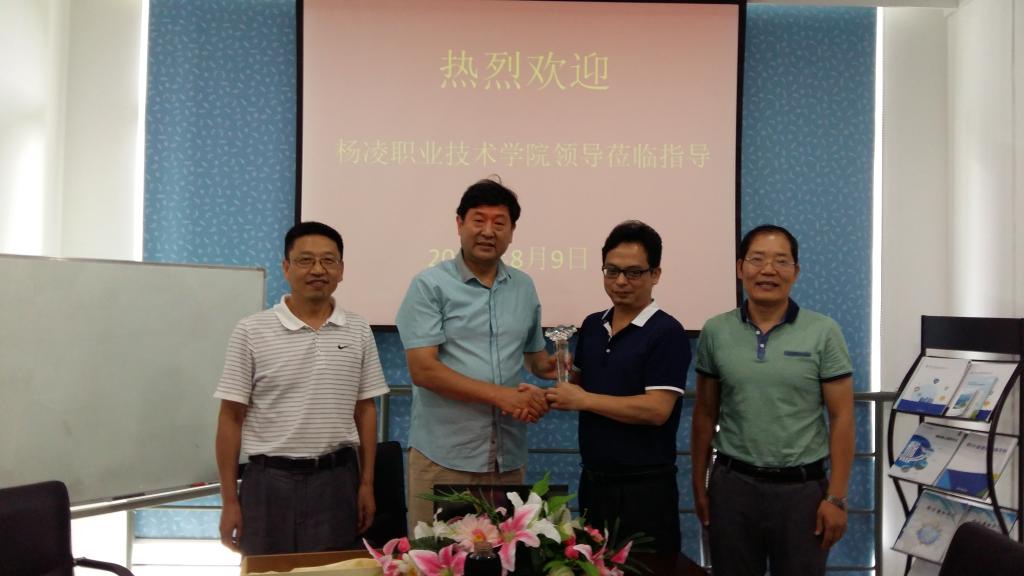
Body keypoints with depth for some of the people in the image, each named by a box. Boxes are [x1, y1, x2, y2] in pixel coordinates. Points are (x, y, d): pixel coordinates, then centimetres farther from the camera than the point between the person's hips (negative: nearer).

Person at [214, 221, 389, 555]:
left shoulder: (358, 332, 4)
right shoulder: (252, 332, -4)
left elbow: (365, 410, 9)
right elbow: (231, 418, -2)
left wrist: (366, 484, 5)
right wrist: (229, 500, -4)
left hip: (337, 480, 2)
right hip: (270, 481, -2)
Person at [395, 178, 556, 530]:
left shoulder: (524, 287, 11)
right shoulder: (430, 286, -5)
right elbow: (423, 370, -12)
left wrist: (548, 366, -4)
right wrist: (500, 395, -16)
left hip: (508, 457, 5)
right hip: (444, 456, -4)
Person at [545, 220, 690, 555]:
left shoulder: (667, 333, -13)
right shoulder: (591, 326, 8)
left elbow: (656, 410, -21)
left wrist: (583, 400, -17)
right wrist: (547, 396, -5)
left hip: (644, 487, -7)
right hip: (593, 480, 7)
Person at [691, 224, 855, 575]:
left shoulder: (823, 333, -4)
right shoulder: (715, 332, 1)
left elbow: (841, 418, -4)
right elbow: (705, 415, 8)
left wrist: (836, 497, -8)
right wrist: (699, 485, 7)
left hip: (802, 487, -1)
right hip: (732, 484, 2)